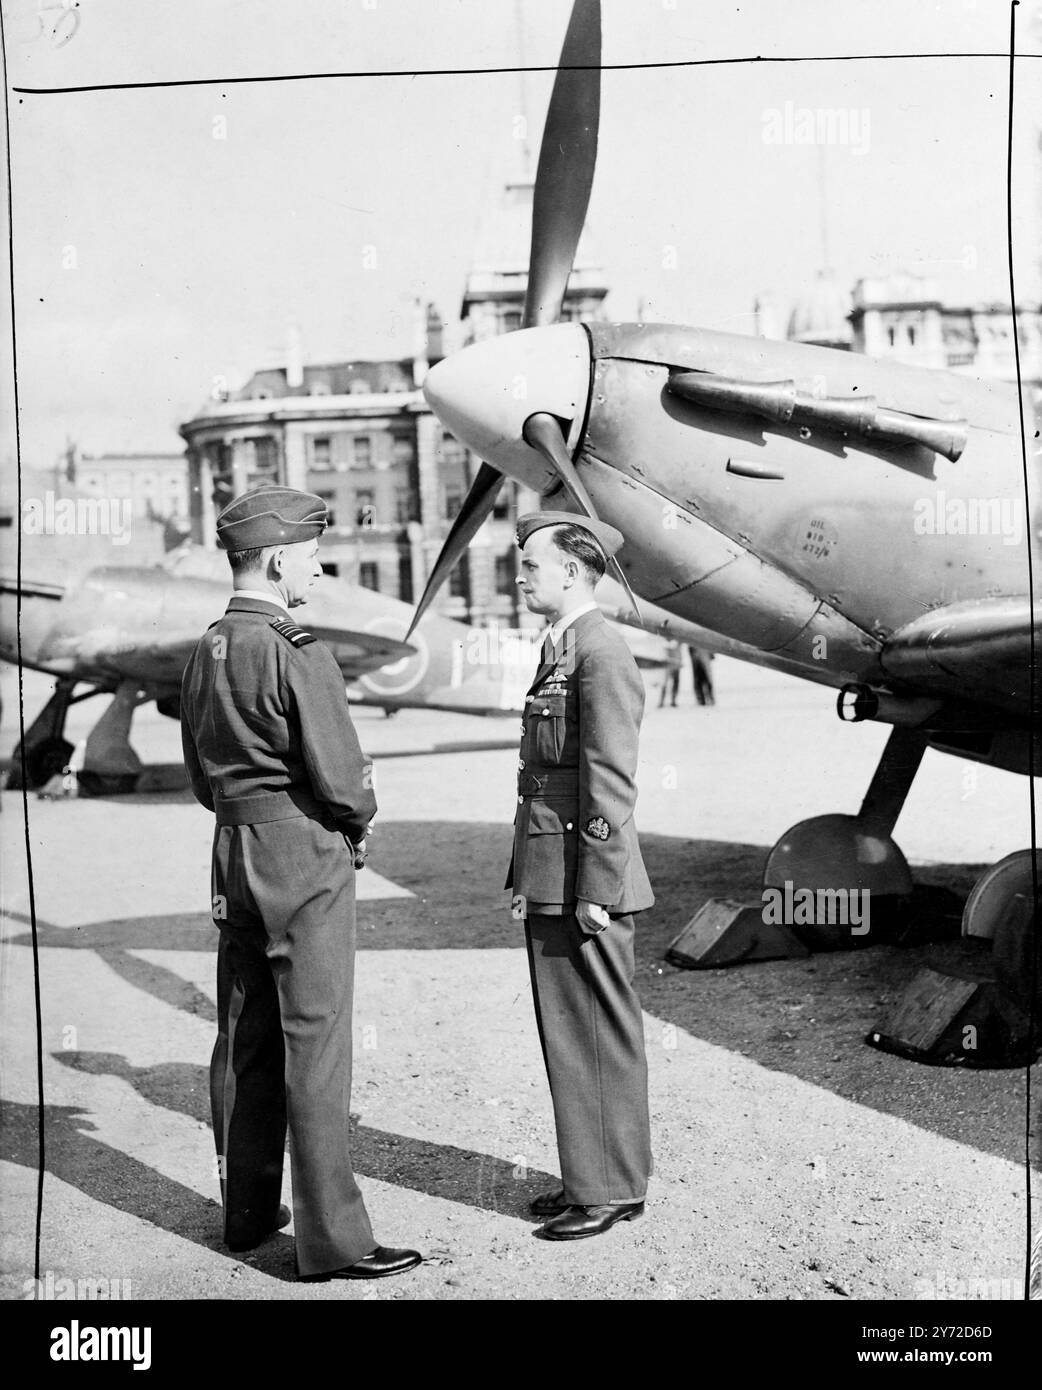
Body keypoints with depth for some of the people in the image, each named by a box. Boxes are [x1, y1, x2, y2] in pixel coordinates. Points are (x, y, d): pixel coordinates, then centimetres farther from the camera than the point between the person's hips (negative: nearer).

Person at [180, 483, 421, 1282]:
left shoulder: (206, 653, 10)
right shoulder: (297, 655, -16)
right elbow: (342, 780, -18)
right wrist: (361, 813, 4)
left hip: (235, 852, 8)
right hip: (307, 857, -8)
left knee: (244, 1038, 14)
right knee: (315, 1044, -4)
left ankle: (249, 1213, 26)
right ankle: (331, 1240, 3)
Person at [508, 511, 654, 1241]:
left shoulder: (602, 653, -15)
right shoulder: (559, 649, 16)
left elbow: (611, 784, -18)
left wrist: (596, 893, -18)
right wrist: (528, 876, 17)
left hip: (584, 881, -10)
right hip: (549, 880, 10)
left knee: (602, 1037, 1)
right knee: (565, 1035, 15)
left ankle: (614, 1189, 12)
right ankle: (589, 1177, 26)